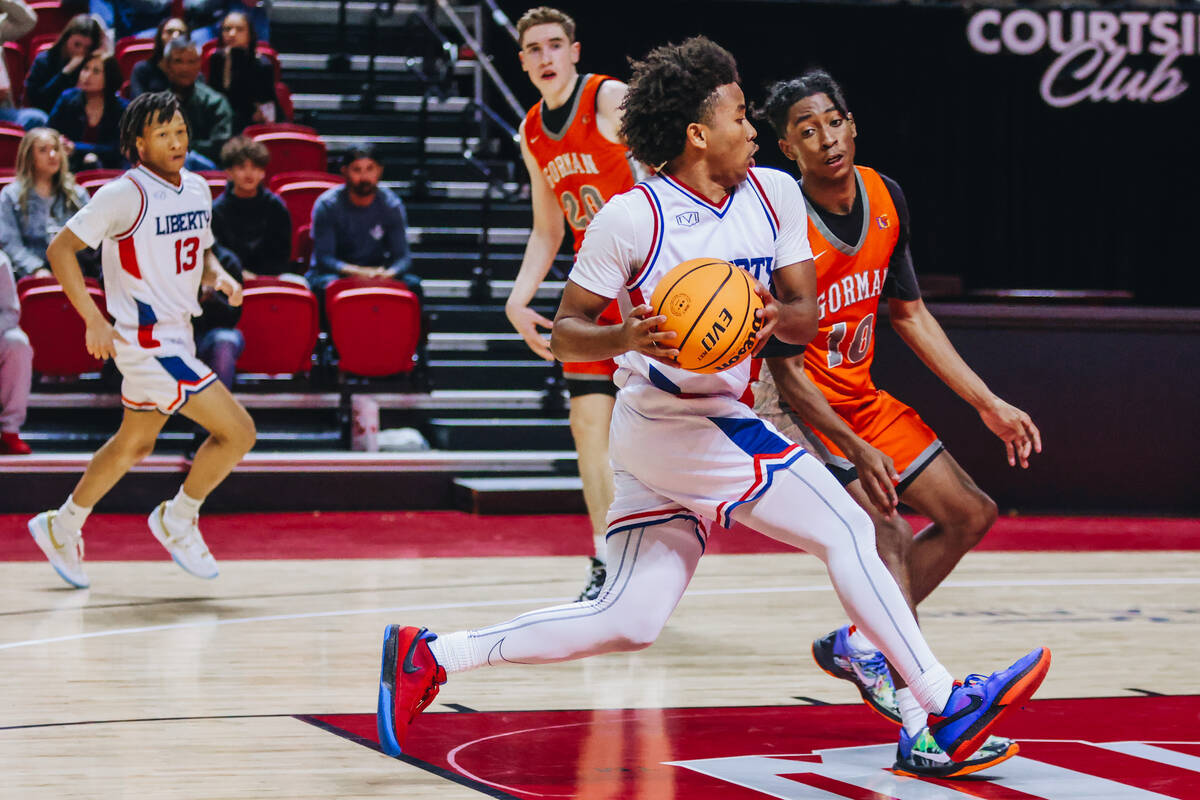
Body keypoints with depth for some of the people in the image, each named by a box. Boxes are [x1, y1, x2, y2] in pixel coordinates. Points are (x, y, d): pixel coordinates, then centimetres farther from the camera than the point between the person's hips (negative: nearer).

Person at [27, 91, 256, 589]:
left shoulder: (198, 189, 7)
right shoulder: (125, 194, -16)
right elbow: (60, 249, -14)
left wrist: (218, 277, -1)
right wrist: (94, 320, -19)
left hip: (177, 337, 8)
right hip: (147, 342, -8)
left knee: (135, 445, 22)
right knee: (238, 432, -11)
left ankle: (62, 527, 37)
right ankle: (177, 520, 8)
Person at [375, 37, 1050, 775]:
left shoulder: (773, 194, 4)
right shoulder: (631, 218, -13)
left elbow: (807, 317, 5)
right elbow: (565, 332, -7)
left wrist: (775, 316, -19)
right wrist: (629, 338, -28)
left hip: (717, 421, 8)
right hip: (670, 427, -8)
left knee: (627, 622, 7)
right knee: (847, 532, -8)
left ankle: (430, 655, 11)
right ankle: (946, 707, -2)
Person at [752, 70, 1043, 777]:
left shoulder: (886, 199, -3)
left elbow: (909, 312, 9)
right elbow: (784, 366, -21)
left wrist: (989, 404, 7)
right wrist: (857, 450, -26)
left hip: (861, 397, 8)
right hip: (794, 407, -8)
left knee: (972, 515, 7)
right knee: (888, 534, -25)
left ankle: (856, 645, 17)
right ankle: (921, 730, -30)